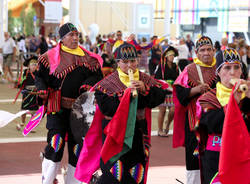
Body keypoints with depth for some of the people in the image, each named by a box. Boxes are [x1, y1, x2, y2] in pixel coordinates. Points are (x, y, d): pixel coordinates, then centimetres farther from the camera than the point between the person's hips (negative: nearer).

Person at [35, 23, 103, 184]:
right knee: (56, 142, -16)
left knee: (77, 144, 6)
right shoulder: (51, 56, 2)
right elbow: (41, 76, 4)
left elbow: (96, 76, 8)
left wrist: (88, 84, -12)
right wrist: (42, 90, -14)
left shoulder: (87, 58, 9)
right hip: (58, 107, -3)